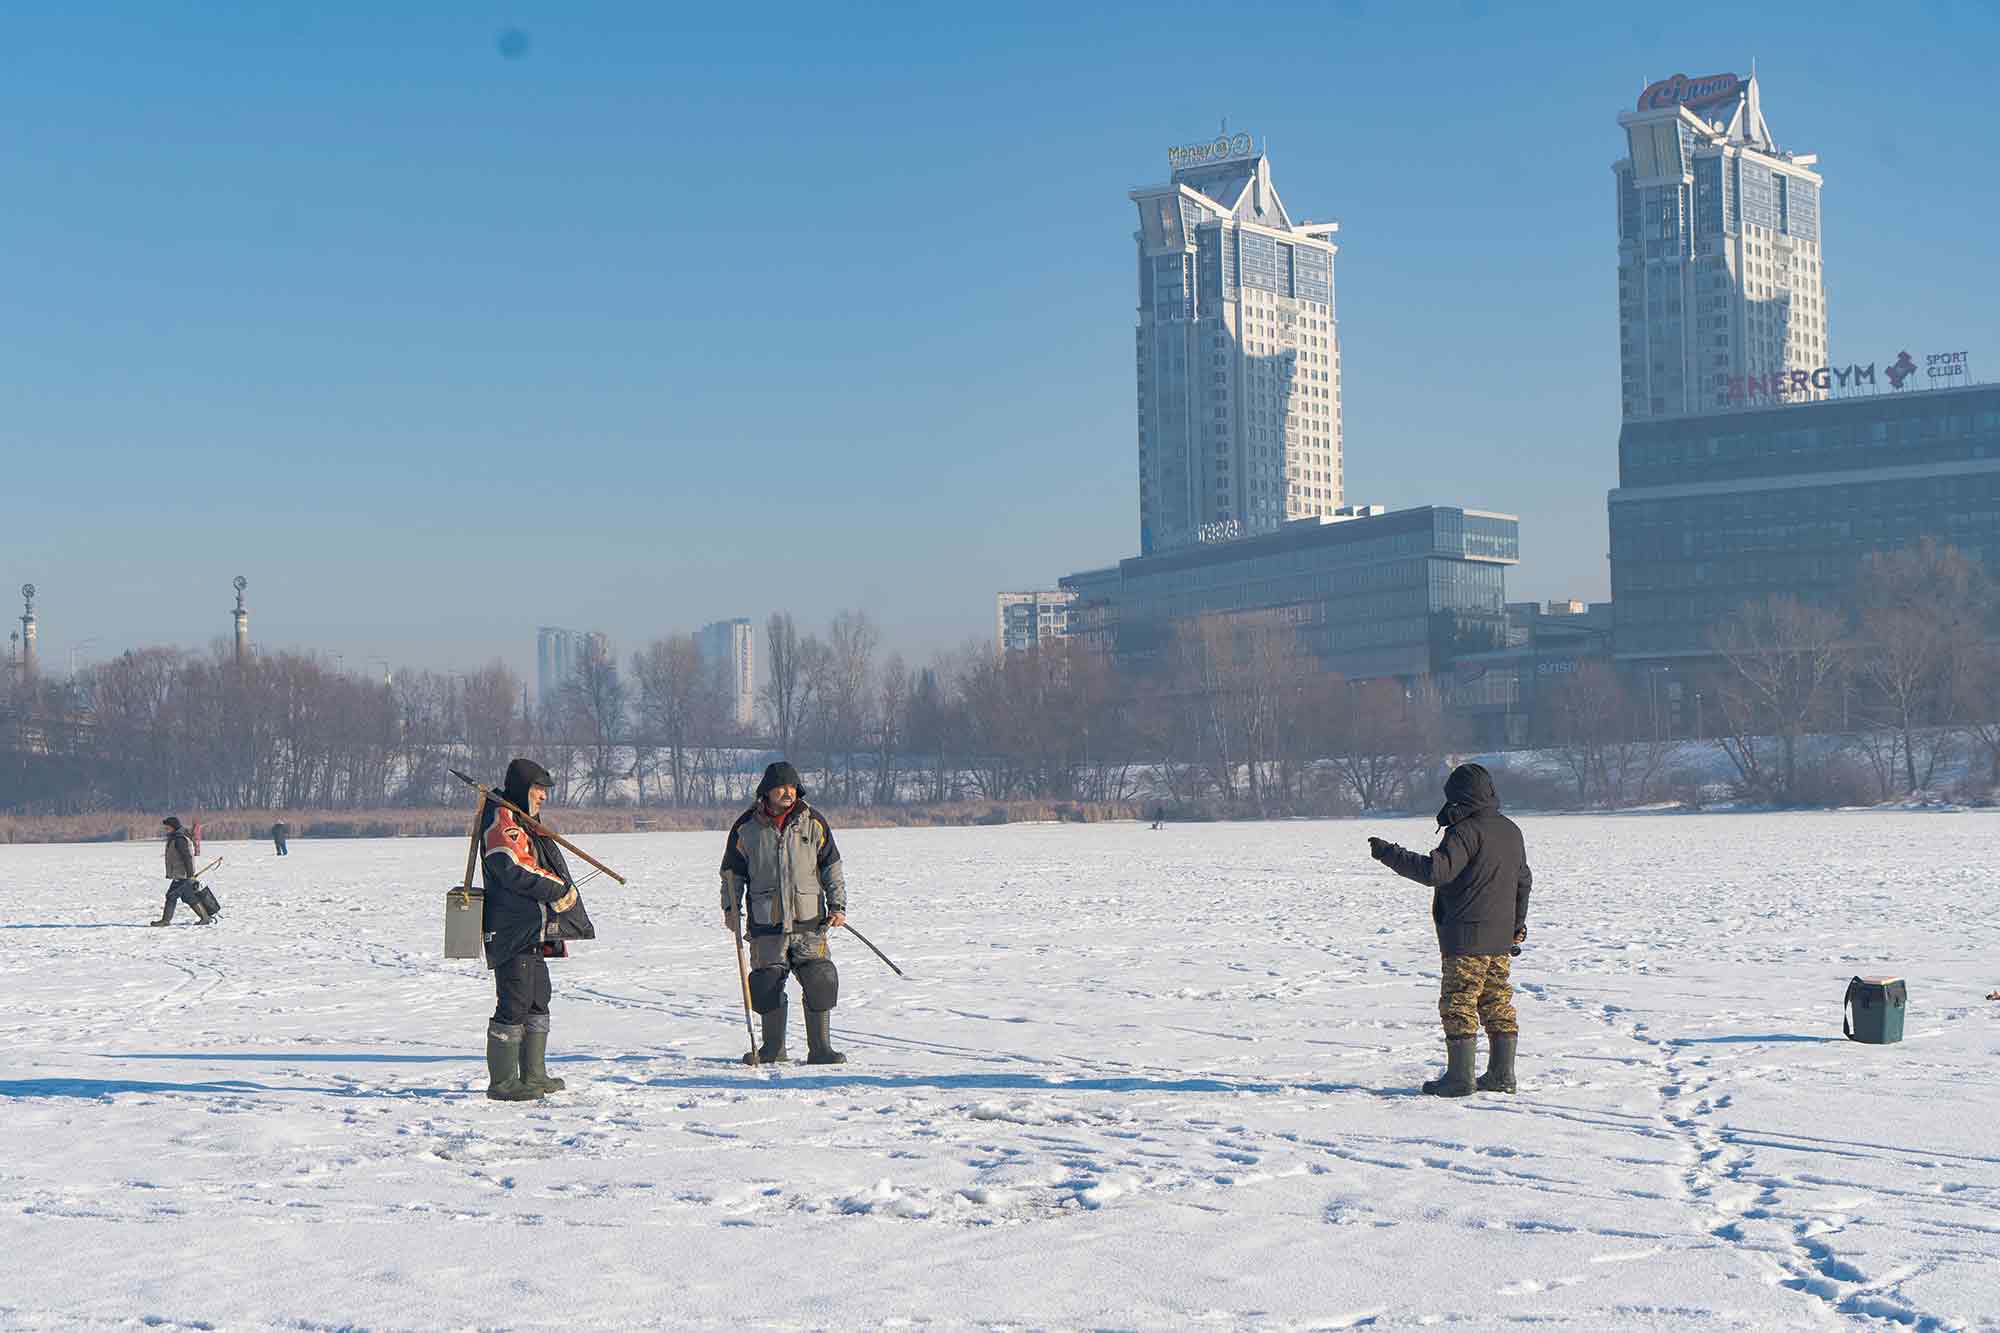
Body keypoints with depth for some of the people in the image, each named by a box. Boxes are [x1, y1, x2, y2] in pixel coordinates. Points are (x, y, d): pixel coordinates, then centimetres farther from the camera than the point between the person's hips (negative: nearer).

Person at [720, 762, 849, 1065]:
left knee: (820, 983, -7)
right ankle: (773, 1049, 18)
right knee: (767, 985, 2)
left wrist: (838, 906, 2)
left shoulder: (813, 823, 4)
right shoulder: (746, 827, 3)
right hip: (766, 925, 0)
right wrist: (730, 908, 5)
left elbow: (832, 867, 8)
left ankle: (820, 1048, 3)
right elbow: (732, 871, 13)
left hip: (809, 921, 0)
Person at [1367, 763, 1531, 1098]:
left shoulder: (1467, 831, -16)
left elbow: (1435, 870, -27)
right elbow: (1524, 880, 23)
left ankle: (1460, 1077, -3)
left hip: (1466, 936, -8)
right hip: (1501, 938, 8)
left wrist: (1389, 853, -22)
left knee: (1459, 1006, -3)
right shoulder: (1511, 831, 12)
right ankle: (1501, 1076, 14)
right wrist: (1518, 923, 35)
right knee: (1498, 1004, 12)